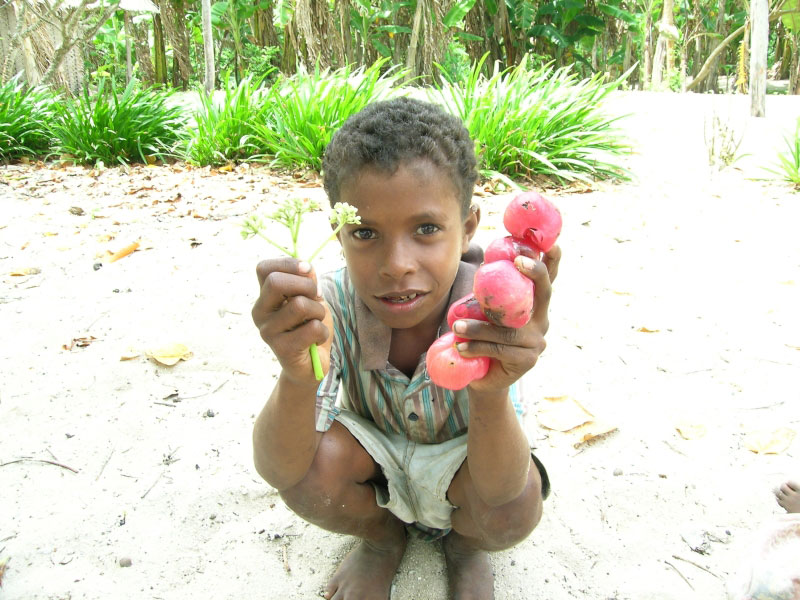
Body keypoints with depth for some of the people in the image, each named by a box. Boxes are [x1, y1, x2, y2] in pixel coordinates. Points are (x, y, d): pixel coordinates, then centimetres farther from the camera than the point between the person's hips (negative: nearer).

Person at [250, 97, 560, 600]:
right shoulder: (330, 306, -28)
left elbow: (500, 490, -37)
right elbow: (280, 469, -34)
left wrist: (491, 392, -58)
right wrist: (297, 378, -56)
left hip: (460, 461, -1)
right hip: (374, 456, 1)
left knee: (516, 508, -31)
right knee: (311, 464, -29)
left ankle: (465, 544, 10)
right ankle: (383, 537, 8)